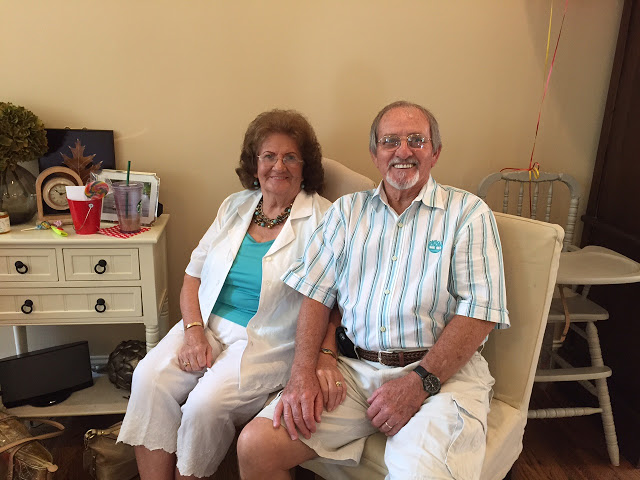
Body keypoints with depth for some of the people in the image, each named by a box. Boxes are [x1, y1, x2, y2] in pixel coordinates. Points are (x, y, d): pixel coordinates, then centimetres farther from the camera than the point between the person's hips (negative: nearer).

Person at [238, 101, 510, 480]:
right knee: (255, 445, -13)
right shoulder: (347, 211, 15)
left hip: (441, 371, -2)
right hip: (354, 367, 3)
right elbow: (316, 294, 8)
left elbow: (481, 310, -5)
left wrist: (419, 382, -15)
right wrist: (303, 373, -6)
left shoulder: (469, 213, 4)